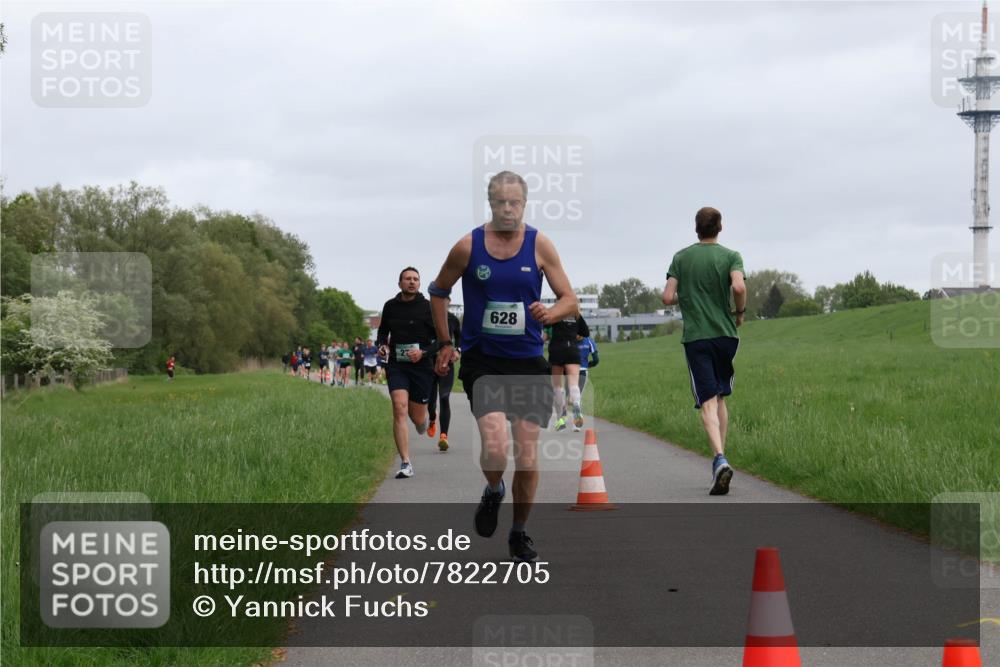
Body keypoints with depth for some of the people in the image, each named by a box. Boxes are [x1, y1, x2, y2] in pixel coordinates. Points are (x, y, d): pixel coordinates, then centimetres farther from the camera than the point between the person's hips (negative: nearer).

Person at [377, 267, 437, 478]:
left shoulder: (428, 308, -2)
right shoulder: (390, 306, 6)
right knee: (399, 408, -17)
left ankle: (423, 420, 47)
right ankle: (405, 463, -18)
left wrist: (423, 352, -16)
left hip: (421, 366, -1)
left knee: (417, 417, 5)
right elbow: (383, 331, 23)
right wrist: (382, 345, 2)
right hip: (396, 366, 1)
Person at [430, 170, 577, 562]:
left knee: (528, 457, 2)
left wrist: (549, 313, -20)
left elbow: (570, 301, 1)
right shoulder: (468, 246, -3)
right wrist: (445, 343, 11)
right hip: (482, 360, -1)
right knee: (495, 446, -21)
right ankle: (493, 493, 14)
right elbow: (438, 291, 14)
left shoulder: (539, 245, -1)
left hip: (528, 360, 2)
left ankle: (519, 534, 22)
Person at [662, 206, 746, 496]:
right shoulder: (730, 256, 0)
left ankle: (720, 459, -27)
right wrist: (740, 313, 0)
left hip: (696, 338, -1)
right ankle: (720, 458, 17)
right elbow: (739, 287, -18)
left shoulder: (681, 258, 4)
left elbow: (667, 297, -2)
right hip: (726, 334, 1)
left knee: (708, 402, -8)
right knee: (720, 398, 17)